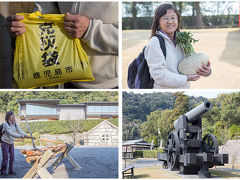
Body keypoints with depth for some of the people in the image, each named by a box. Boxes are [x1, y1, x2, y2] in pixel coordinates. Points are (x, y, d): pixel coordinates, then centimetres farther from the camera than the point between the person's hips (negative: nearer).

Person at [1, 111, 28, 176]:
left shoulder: (15, 124, -1)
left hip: (11, 142, 6)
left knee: (12, 157, 5)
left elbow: (19, 131, -9)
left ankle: (11, 170, 17)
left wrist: (25, 134, -31)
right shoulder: (5, 124, -20)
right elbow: (10, 133, -30)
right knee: (6, 157, -6)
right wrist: (20, 136, -40)